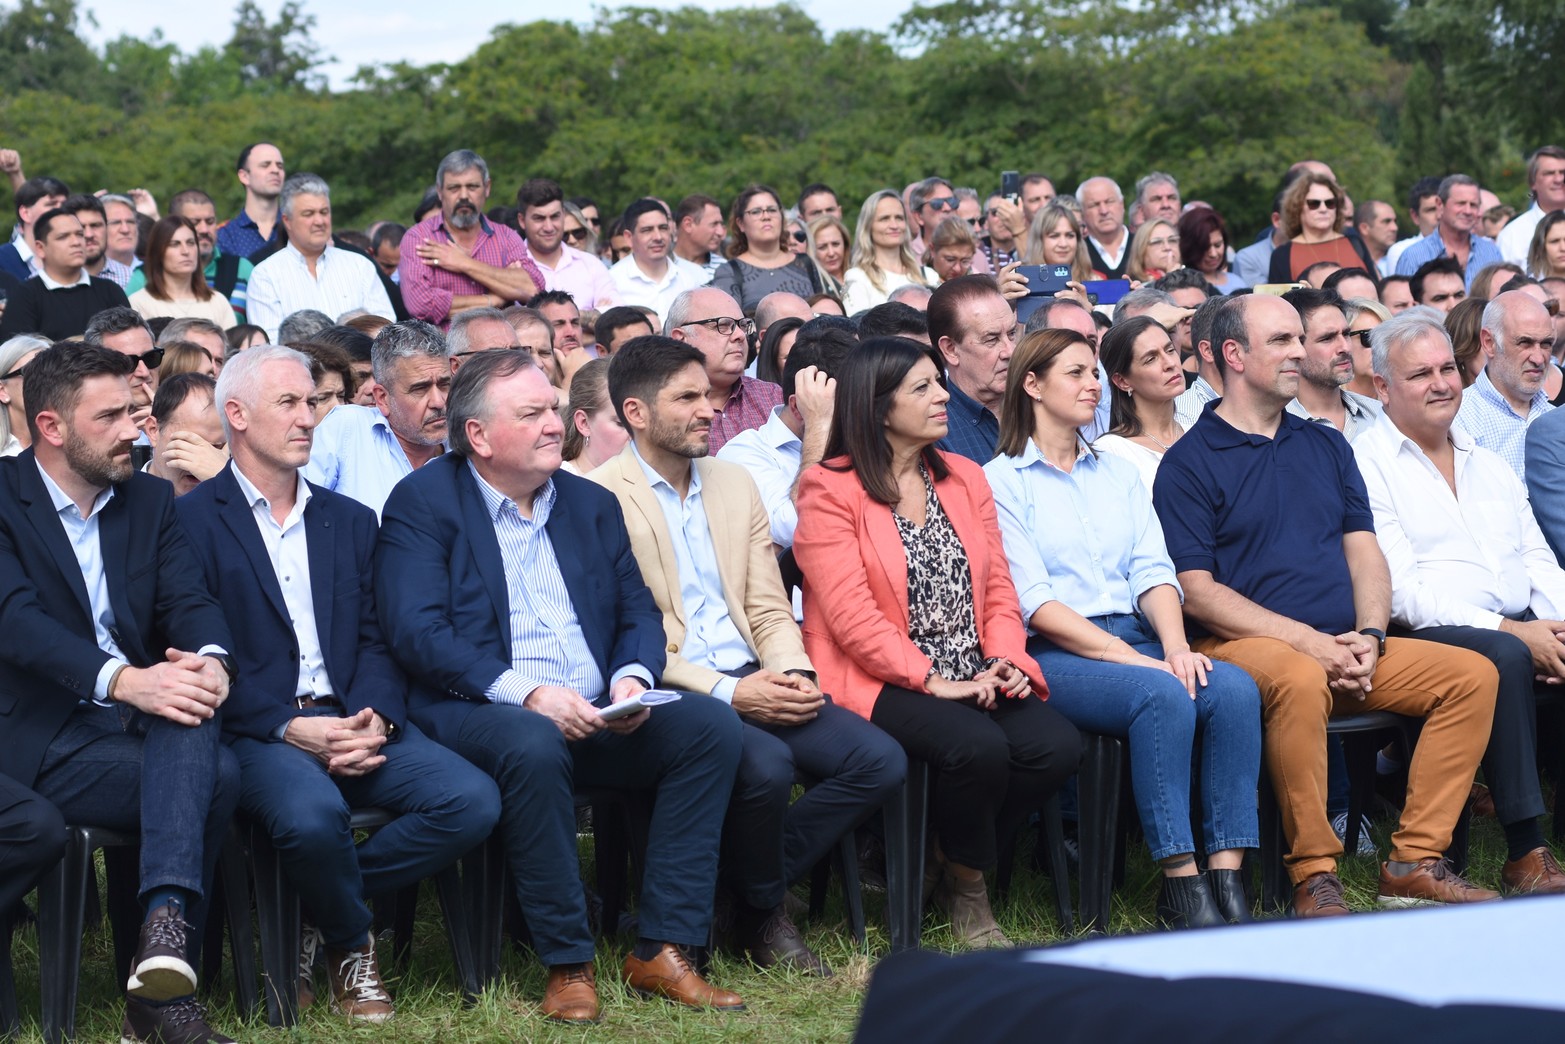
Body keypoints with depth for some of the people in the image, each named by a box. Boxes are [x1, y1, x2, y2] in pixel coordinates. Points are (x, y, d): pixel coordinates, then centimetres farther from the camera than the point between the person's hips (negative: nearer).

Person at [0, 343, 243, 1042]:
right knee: (214, 776, -28)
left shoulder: (150, 500, 15)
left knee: (191, 696, -32)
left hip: (143, 722, 5)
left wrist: (211, 660, -22)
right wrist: (123, 679, -34)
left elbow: (190, 601, 3)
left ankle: (165, 926, -42)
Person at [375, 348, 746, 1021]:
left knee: (711, 725, -17)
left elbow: (639, 612, 16)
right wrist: (526, 694, -22)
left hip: (596, 716, 6)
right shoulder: (422, 503, 0)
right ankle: (567, 964, -24)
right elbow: (414, 631, -12)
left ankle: (661, 952, -16)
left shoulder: (591, 504, 18)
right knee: (532, 745, -38)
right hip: (476, 713, -6)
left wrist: (633, 677, -8)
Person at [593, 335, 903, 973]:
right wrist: (727, 692, -18)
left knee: (879, 760, -14)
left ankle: (757, 889, 1)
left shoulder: (734, 485, 18)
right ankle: (764, 918, -5)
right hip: (672, 692, -7)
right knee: (766, 764, -34)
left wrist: (793, 674, -5)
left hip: (753, 681, 7)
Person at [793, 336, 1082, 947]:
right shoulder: (830, 492, -3)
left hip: (972, 675, 6)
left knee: (1057, 746, -20)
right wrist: (931, 680, -19)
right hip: (879, 683, -6)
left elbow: (998, 588, 14)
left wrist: (1004, 660, -6)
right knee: (980, 747, -32)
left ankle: (955, 864, 4)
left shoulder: (964, 478, 17)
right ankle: (967, 890, -2)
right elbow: (852, 616, -13)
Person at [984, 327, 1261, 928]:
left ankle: (1227, 877, -28)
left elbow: (1153, 572, 12)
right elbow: (1034, 602, -8)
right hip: (1052, 654, -6)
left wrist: (1174, 644, -10)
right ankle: (1180, 887, -30)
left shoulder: (1119, 473, 23)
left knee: (1235, 688, -25)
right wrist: (1129, 657, -17)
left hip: (1134, 643, 6)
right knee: (1163, 695, -34)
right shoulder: (1001, 481, 3)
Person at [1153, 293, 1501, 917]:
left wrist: (1369, 636, -7)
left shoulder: (1326, 446, 20)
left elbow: (1364, 553, 14)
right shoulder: (1190, 462, 0)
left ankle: (1415, 861, -12)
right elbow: (1196, 591, -9)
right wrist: (1308, 641, -17)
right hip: (1241, 645, -6)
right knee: (1301, 680, -39)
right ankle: (1313, 877, -28)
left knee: (1473, 675, -11)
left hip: (1344, 647, 7)